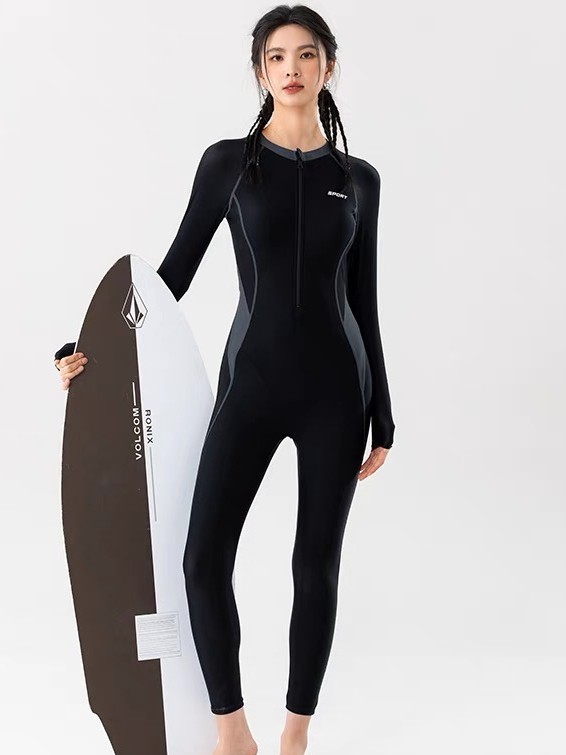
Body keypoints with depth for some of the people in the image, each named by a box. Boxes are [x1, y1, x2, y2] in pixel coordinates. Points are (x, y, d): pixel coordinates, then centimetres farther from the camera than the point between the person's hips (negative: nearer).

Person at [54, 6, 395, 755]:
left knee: (317, 564, 6)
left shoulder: (358, 179, 7)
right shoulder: (227, 162, 3)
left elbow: (363, 302, 9)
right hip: (251, 382, -1)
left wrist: (382, 418, 8)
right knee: (205, 559, -8)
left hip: (335, 388, 1)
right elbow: (174, 274, 5)